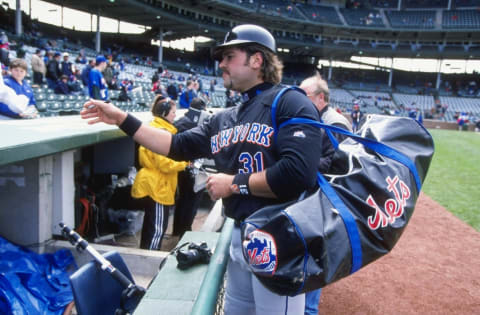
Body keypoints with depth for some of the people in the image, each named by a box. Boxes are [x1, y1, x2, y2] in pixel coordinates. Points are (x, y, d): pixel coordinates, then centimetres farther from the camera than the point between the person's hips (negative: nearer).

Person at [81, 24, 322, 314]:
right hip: (240, 234, 8)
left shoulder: (290, 103, -12)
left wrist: (234, 183, -14)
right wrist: (122, 119, 12)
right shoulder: (225, 120, 13)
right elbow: (177, 146, 16)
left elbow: (298, 173, -24)